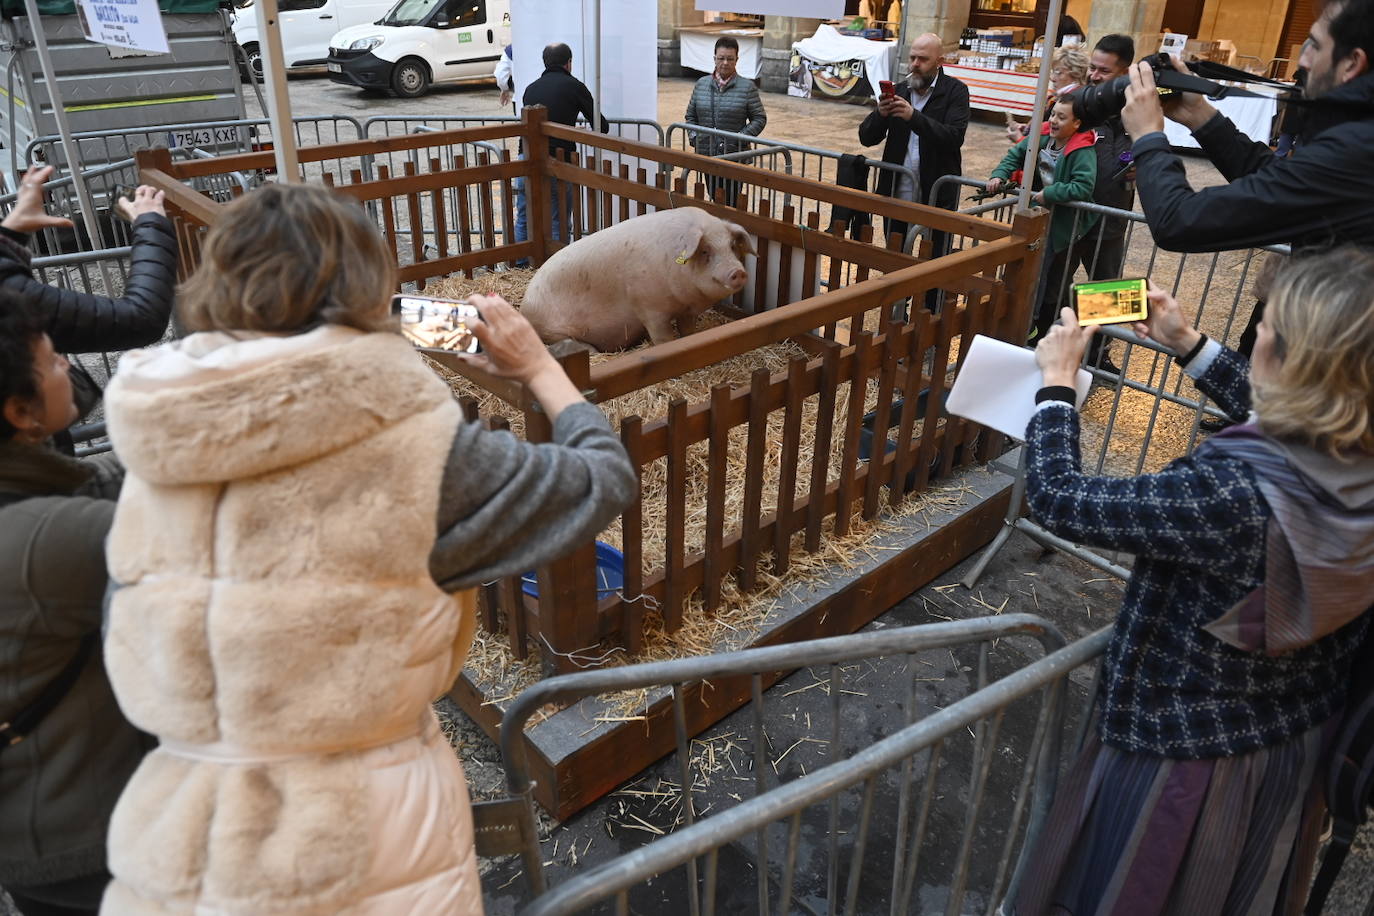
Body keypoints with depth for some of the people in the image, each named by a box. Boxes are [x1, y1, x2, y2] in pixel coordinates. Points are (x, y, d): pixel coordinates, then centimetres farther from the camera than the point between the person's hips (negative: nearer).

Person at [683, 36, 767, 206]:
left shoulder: (747, 87, -2)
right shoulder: (701, 84, 8)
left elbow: (759, 118, -1)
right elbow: (690, 116, 16)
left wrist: (740, 137, -14)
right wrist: (694, 136, -1)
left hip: (734, 156, -3)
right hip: (706, 155, 4)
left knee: (730, 202, -6)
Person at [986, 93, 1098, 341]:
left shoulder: (1083, 151, -21)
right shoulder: (1042, 137, -2)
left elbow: (1084, 187, -30)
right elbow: (1016, 155, 10)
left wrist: (1050, 194, -29)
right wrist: (999, 175, -6)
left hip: (1062, 223, -7)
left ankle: (1027, 325, 5)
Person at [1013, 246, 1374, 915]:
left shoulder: (1233, 496, -38)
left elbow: (1057, 500, -28)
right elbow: (1275, 422, 8)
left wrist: (1056, 382, -13)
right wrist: (1189, 345, 12)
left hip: (1184, 760, -6)